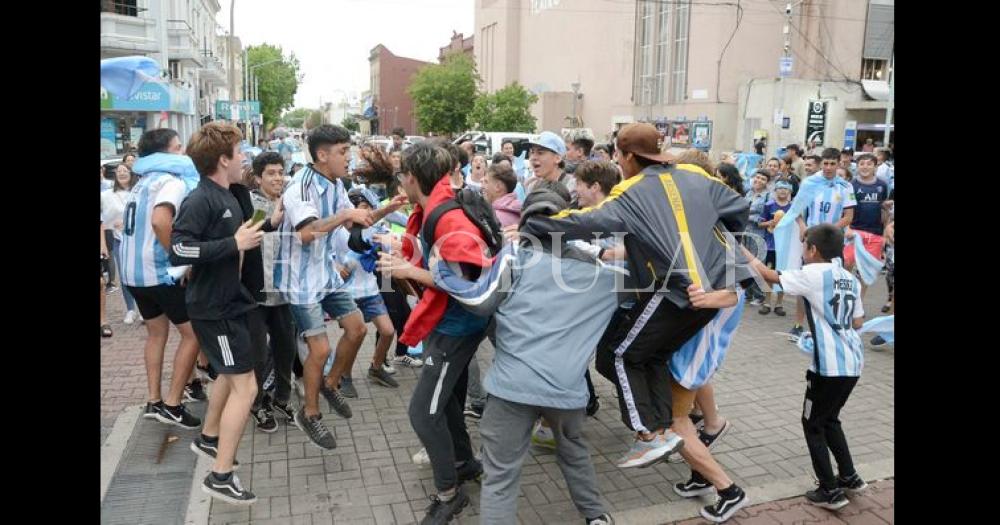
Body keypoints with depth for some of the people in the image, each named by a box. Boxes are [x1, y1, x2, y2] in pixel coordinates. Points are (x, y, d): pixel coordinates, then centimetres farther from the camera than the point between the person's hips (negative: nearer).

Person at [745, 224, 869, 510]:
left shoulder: (813, 274, -10)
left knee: (812, 424, 7)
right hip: (852, 362, 8)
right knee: (829, 420, 24)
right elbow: (858, 322, 14)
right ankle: (849, 477, 30)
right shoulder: (851, 279, 11)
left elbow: (771, 276, -7)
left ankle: (830, 492, 10)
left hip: (830, 365, -8)